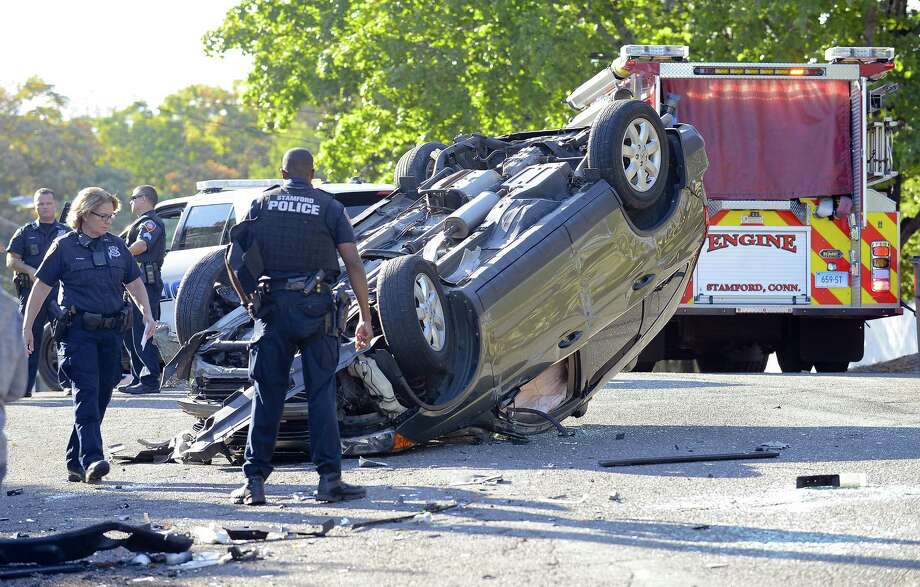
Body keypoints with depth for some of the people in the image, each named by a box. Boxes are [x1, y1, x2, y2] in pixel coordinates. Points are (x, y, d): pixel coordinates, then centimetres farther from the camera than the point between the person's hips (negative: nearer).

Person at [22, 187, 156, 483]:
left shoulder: (116, 245, 13)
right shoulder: (65, 246, -1)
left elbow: (134, 283, 22)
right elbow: (41, 287, 2)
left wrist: (147, 315, 8)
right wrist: (27, 327, 1)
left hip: (112, 332, 5)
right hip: (79, 331, -5)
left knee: (101, 397, 5)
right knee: (87, 393, -16)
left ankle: (75, 462, 13)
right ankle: (91, 459, -25)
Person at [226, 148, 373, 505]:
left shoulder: (262, 204, 9)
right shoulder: (330, 207, 5)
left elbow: (233, 262, 5)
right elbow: (354, 265, -1)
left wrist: (249, 302, 16)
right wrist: (365, 318, 1)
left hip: (272, 306, 1)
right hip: (315, 306, -1)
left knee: (267, 395, 5)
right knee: (321, 393, 2)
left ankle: (254, 480, 1)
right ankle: (329, 478, -2)